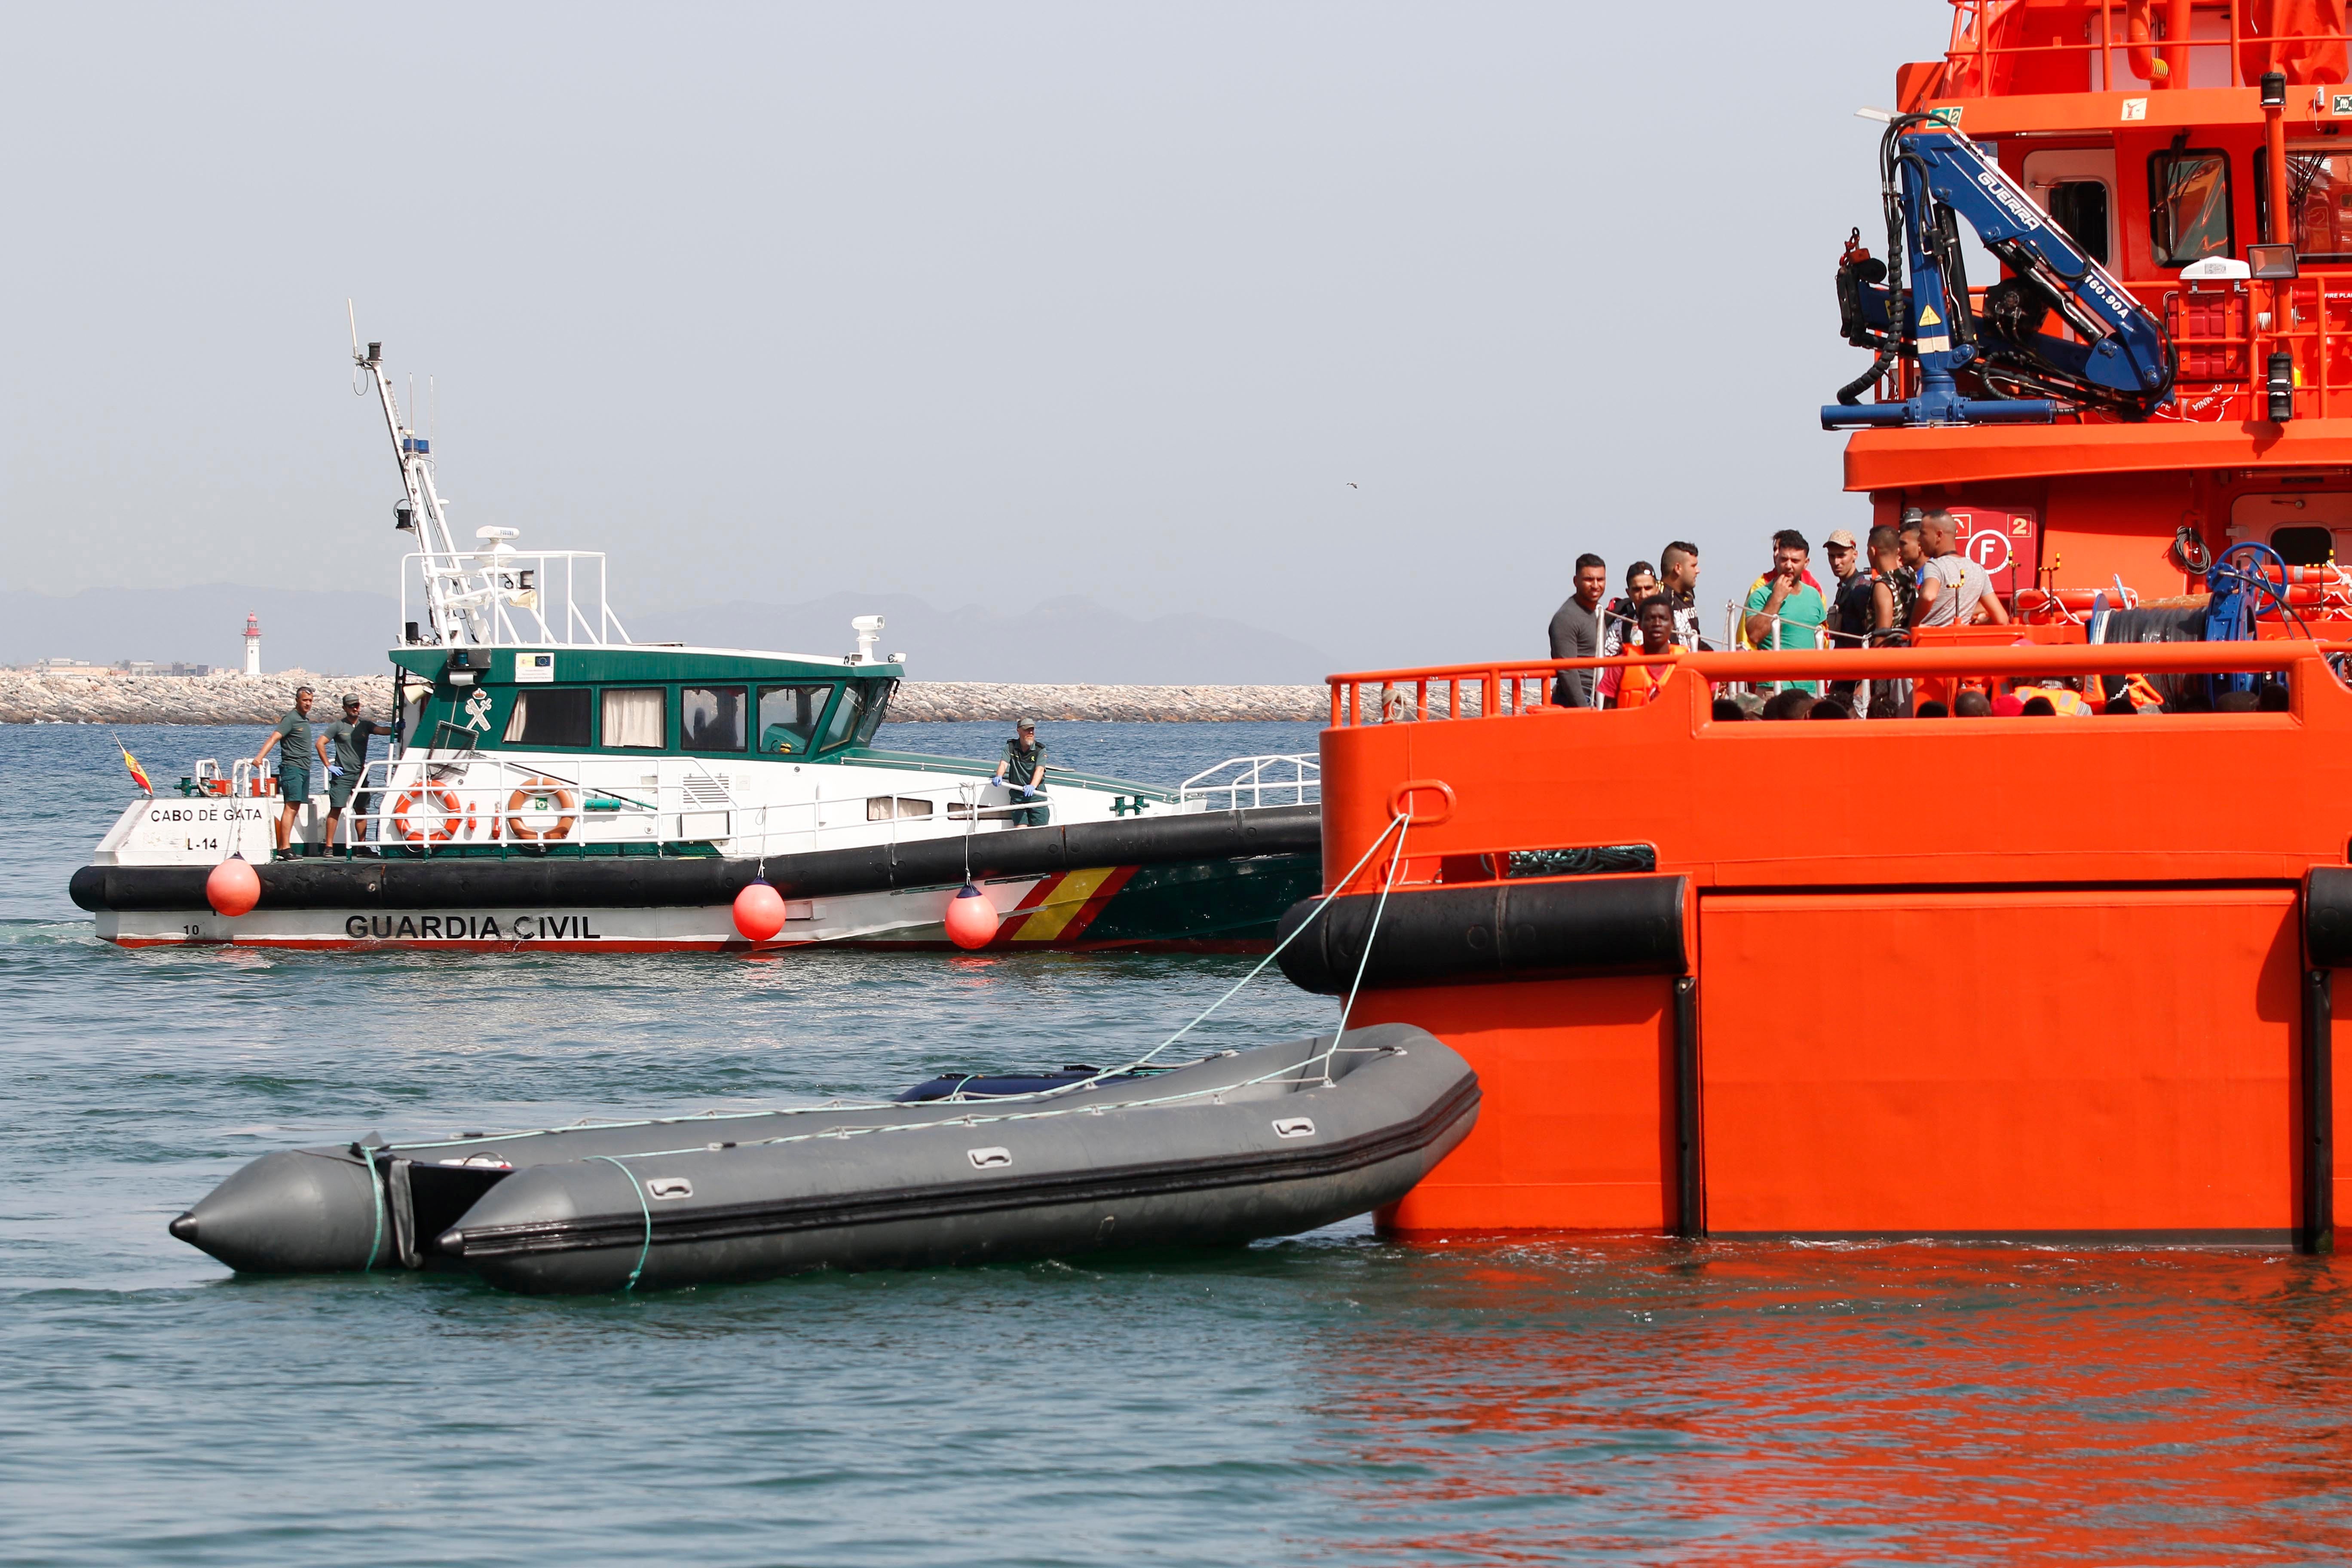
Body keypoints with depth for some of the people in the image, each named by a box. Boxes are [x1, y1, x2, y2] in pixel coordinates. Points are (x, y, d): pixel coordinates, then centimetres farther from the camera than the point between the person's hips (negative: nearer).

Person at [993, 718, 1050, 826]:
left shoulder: (1040, 749, -5)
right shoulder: (1011, 747, 2)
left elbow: (1040, 770, -19)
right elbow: (1004, 763, -11)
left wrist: (1033, 786, -39)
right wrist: (999, 777, -35)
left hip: (1037, 793, -1)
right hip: (1017, 792, 1)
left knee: (1040, 832, -9)